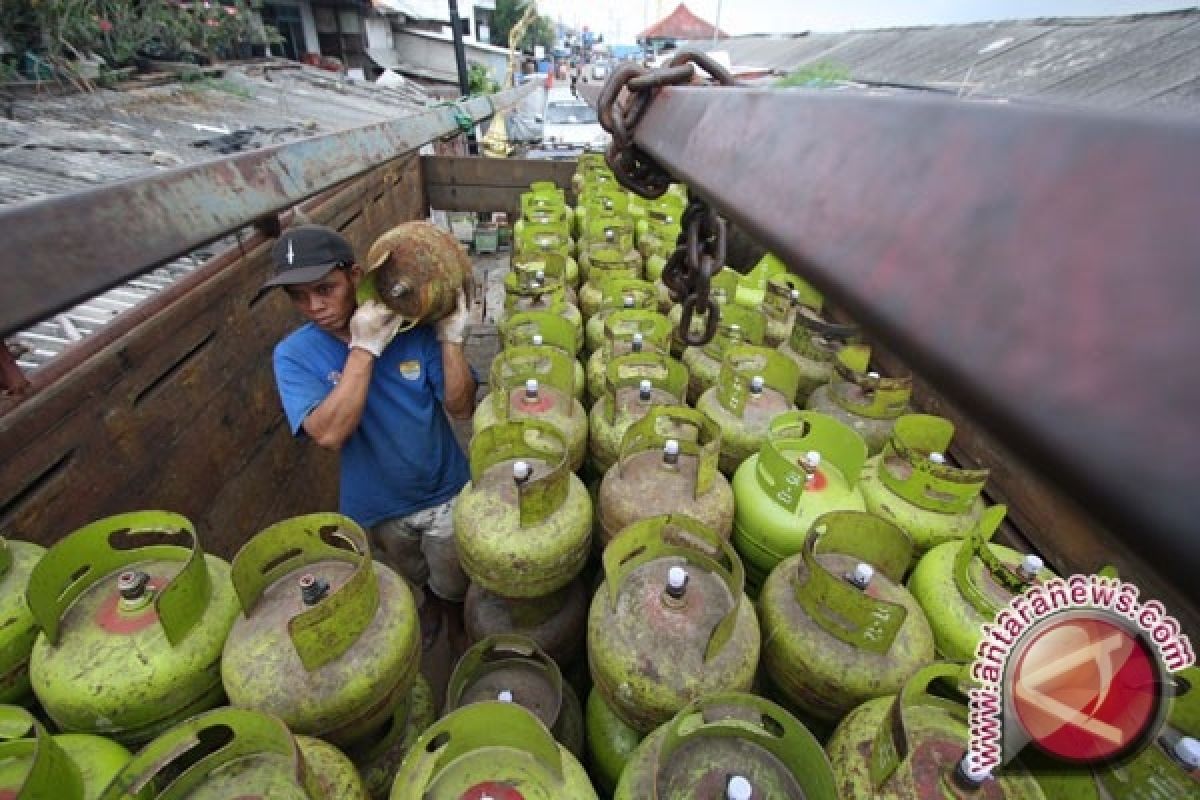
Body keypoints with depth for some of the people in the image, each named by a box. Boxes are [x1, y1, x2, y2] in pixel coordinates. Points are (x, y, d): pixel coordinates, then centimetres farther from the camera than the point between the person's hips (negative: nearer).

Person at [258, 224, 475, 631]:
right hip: (377, 510, 1)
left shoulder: (414, 327, -17)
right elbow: (329, 434, -31)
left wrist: (450, 337, -29)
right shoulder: (294, 354, -16)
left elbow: (461, 408, -18)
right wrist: (364, 347, -34)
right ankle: (421, 629, 63)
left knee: (456, 591, 23)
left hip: (445, 495, -1)